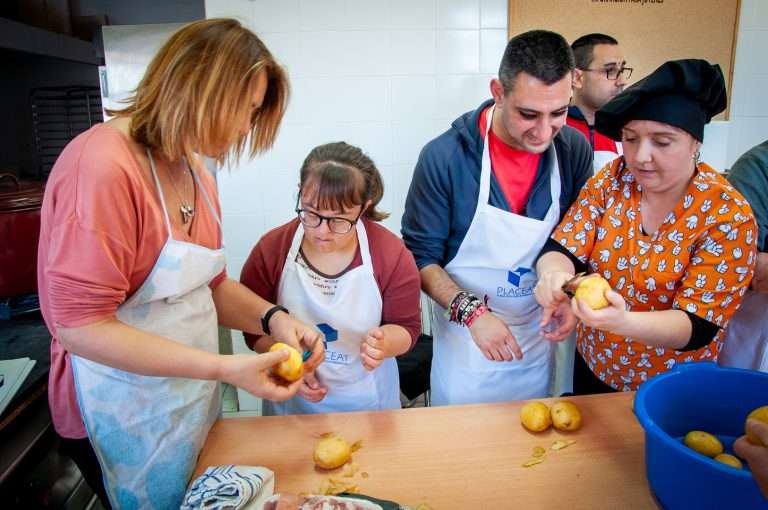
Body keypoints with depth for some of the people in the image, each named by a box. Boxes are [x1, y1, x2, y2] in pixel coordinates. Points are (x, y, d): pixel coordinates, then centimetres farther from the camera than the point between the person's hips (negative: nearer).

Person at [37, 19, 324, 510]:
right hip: (128, 415, -7)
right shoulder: (102, 167, -22)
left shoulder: (196, 172, 1)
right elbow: (80, 326, -24)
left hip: (195, 398, 7)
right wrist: (224, 368, -28)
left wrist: (272, 318, -10)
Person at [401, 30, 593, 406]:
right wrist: (472, 312, -25)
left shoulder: (575, 150, -9)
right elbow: (420, 255, -13)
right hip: (463, 336, -3)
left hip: (538, 336, 3)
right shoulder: (444, 156, -20)